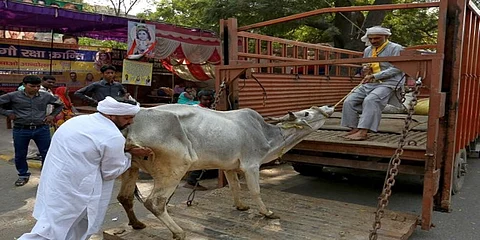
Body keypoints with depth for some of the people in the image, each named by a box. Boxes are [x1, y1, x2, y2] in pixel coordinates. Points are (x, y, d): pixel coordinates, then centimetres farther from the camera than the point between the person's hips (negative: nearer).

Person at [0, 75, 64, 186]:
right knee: (20, 155, 11)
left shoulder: (46, 96, 2)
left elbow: (59, 104, 17)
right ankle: (23, 175, 31)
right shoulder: (13, 96, -4)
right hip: (20, 130, 0)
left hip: (42, 129, 0)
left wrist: (52, 115, 7)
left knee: (47, 153, 3)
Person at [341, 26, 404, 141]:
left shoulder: (395, 48, -2)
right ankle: (355, 129, -8)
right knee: (349, 101, -10)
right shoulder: (368, 50, 18)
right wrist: (365, 72, 4)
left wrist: (374, 76, -17)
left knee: (370, 100, -33)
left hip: (388, 83, -7)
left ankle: (363, 131, -37)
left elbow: (396, 69, -12)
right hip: (370, 84, 7)